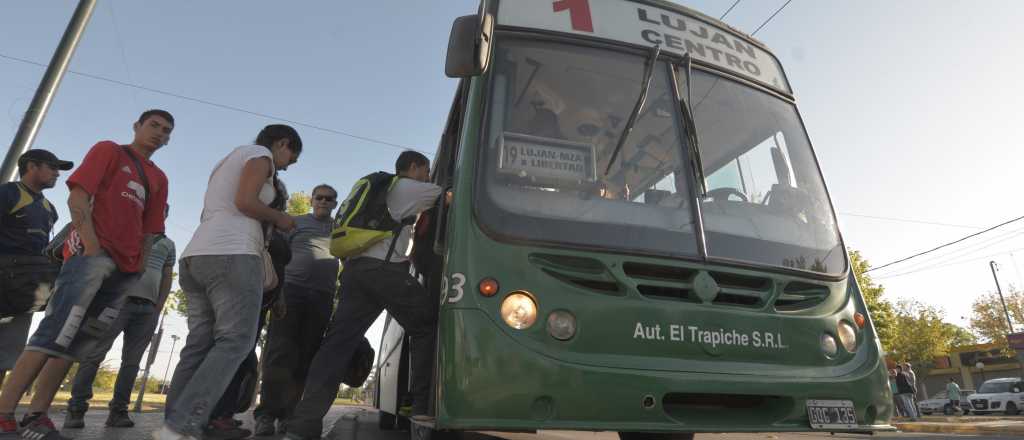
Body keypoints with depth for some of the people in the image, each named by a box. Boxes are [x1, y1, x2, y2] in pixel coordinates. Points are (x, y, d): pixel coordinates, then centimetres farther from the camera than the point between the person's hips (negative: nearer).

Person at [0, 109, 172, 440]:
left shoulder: (159, 178, 23)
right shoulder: (108, 150, 9)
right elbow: (78, 196, -4)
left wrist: (139, 268, 8)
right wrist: (90, 243, -16)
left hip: (125, 266, 6)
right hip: (93, 250, -6)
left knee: (80, 340, 4)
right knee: (57, 330, -16)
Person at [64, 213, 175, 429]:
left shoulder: (168, 244, 20)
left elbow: (167, 278, 16)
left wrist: (158, 309, 6)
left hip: (148, 308, 3)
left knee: (132, 361, 1)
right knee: (94, 353, -9)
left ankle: (118, 410, 5)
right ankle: (76, 409, -3)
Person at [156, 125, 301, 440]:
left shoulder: (227, 162, 32)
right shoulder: (260, 154, 5)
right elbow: (245, 202, -11)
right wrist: (280, 219, 4)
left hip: (195, 256, 10)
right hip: (232, 255, -9)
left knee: (199, 345, 4)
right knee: (236, 341, -12)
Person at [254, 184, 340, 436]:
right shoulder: (297, 222, 15)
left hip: (323, 296, 2)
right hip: (292, 289, -2)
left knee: (306, 356, -1)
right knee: (280, 351, -10)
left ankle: (288, 414, 3)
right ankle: (267, 413, -8)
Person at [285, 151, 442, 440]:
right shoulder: (412, 188, 9)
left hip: (354, 269, 8)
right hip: (385, 269, -7)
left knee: (338, 342, 0)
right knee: (426, 329, 5)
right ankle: (423, 406, 3)